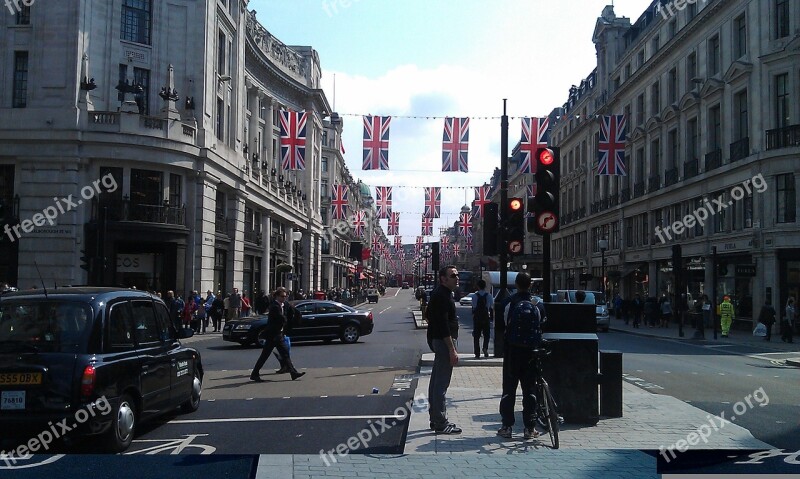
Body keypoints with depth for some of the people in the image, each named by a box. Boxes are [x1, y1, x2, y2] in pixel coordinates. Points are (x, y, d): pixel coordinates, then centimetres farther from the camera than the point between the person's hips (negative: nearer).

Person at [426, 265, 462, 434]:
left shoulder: (441, 294, 16)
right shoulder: (442, 296, -17)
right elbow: (443, 325, -23)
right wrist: (452, 349, -24)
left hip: (437, 341, 11)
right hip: (444, 342, -11)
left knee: (436, 381, 14)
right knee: (441, 383, -8)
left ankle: (435, 419, 23)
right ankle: (440, 423, -4)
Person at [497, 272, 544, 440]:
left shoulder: (509, 302, -7)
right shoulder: (537, 303, 0)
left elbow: (502, 325, -4)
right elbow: (543, 324, 4)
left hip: (512, 350, -2)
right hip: (531, 351, 2)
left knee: (509, 389, 6)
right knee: (530, 389, 8)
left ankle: (507, 427, 6)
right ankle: (530, 428, 10)